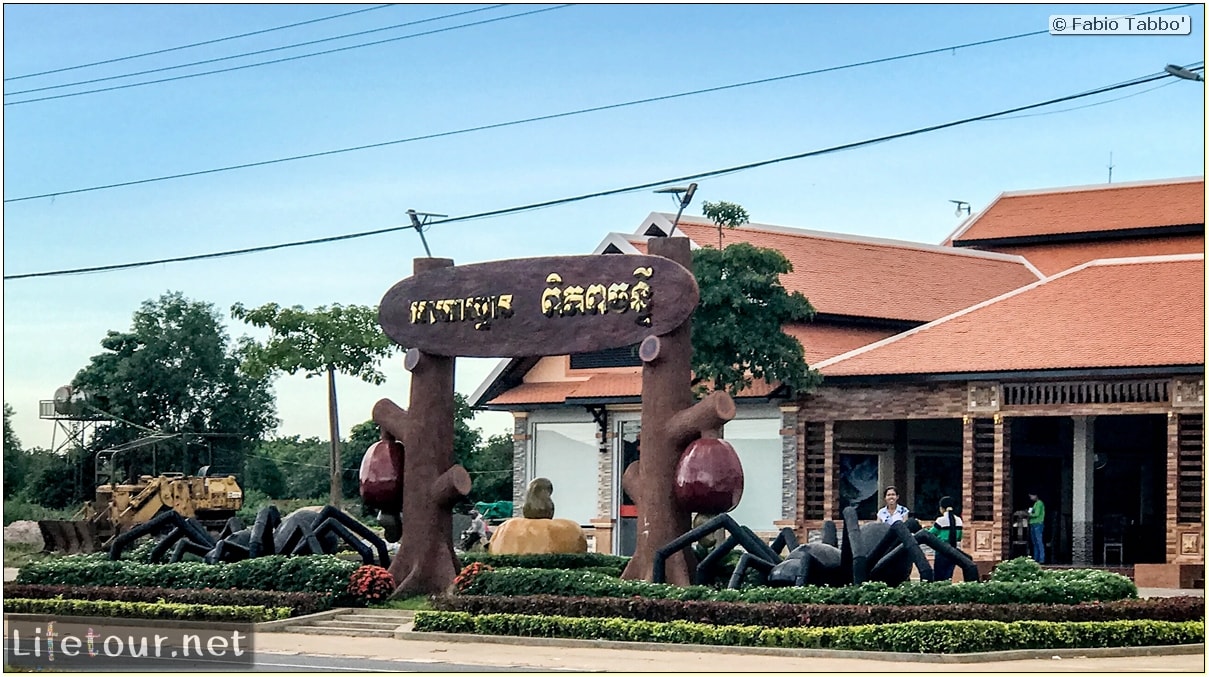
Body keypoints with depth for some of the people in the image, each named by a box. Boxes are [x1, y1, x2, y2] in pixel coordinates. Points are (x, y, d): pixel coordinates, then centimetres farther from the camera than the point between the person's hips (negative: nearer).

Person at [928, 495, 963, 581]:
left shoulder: (941, 520, -10)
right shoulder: (958, 520, 4)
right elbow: (959, 538, 14)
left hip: (942, 552, -5)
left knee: (938, 578, -1)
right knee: (948, 577, 8)